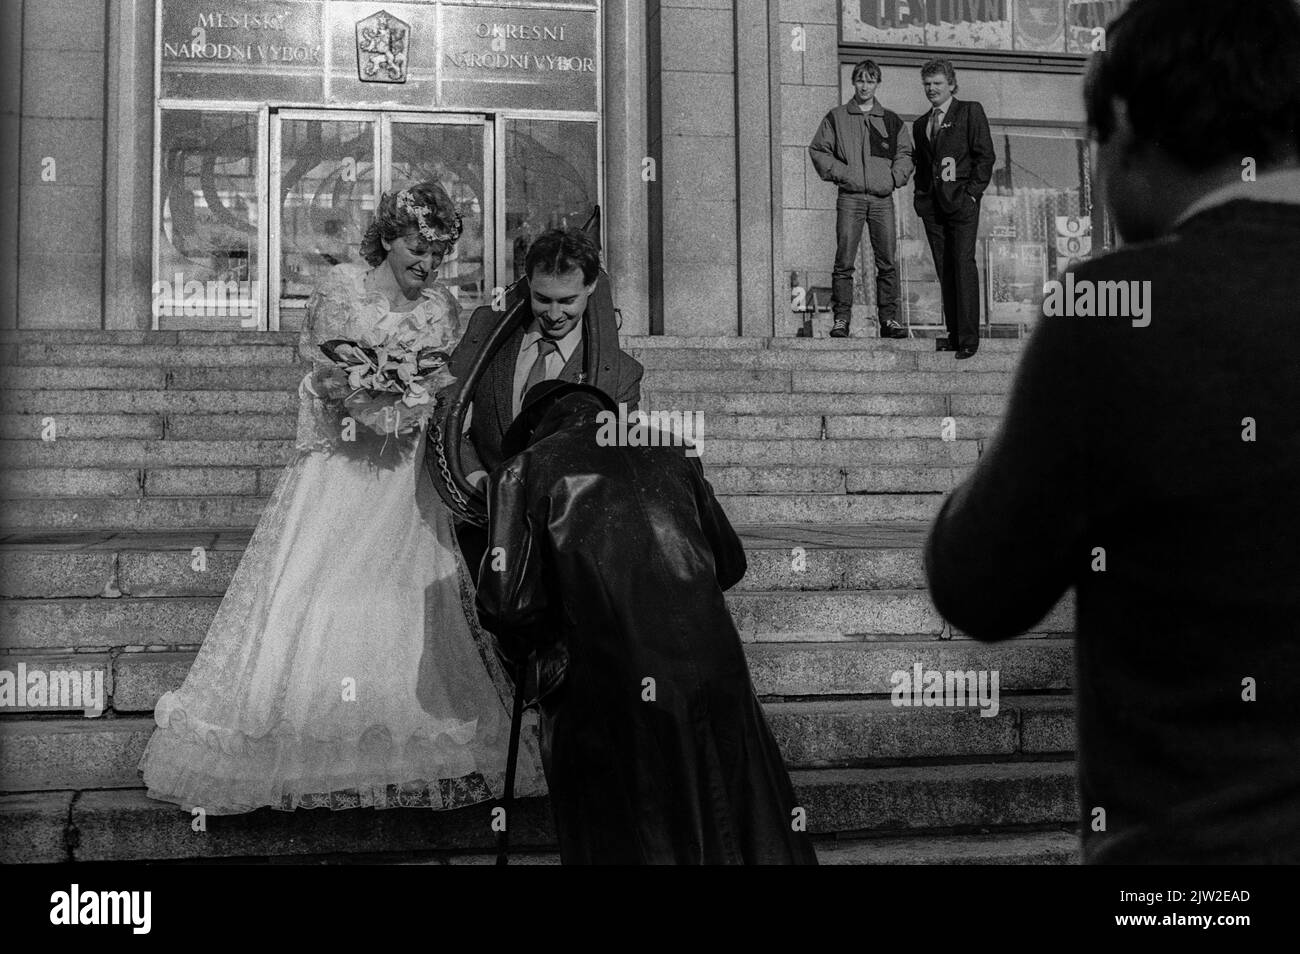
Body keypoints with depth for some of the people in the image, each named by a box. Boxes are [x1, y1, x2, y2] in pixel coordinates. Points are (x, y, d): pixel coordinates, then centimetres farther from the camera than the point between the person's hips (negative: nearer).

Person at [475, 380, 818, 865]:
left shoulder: (523, 470, 3)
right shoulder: (670, 456, 14)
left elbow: (507, 602, -6)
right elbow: (730, 564, 18)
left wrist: (526, 646, 15)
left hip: (604, 689, -3)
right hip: (712, 674, 4)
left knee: (621, 844, 10)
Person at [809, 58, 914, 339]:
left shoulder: (891, 120, 15)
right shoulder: (836, 118, 9)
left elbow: (905, 153, 17)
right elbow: (818, 150, 7)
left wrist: (896, 177, 0)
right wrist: (841, 173, -5)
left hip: (882, 198, 2)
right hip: (850, 197, -2)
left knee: (887, 262, -1)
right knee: (844, 261, -6)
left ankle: (889, 319, 4)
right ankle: (841, 318, -3)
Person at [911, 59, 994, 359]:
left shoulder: (970, 111, 5)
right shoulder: (920, 124, 21)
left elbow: (985, 154, -1)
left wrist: (973, 192, -10)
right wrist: (920, 196, 10)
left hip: (961, 199, -5)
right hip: (931, 203, 5)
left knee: (963, 264, -12)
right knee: (944, 270, 2)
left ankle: (968, 337, -13)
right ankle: (953, 334, 5)